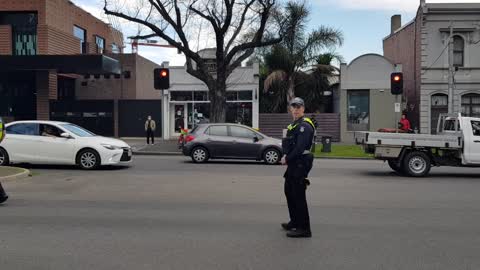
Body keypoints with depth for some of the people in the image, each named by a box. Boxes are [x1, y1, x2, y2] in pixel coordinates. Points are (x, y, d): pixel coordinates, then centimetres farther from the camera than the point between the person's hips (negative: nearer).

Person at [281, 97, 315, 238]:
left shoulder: (304, 125, -14)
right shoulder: (294, 125, 18)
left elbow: (300, 148, -23)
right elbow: (288, 144, 19)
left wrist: (287, 159, -13)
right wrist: (286, 156, 1)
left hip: (301, 164, -11)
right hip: (293, 164, 11)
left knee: (298, 195, -9)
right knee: (289, 191, 19)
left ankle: (304, 229, -4)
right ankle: (295, 222, 33)